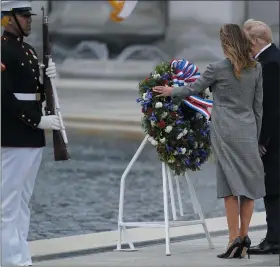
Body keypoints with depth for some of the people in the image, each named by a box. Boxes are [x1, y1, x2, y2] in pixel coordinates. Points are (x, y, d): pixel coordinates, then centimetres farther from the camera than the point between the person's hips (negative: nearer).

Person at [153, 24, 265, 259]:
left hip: (225, 130, -3)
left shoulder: (218, 68, -8)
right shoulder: (256, 68, 4)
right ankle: (243, 236, 3)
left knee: (230, 185, -3)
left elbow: (193, 89, 3)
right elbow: (258, 105, 8)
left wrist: (170, 92, 22)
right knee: (249, 183, 6)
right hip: (248, 130, 3)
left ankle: (235, 238, -8)